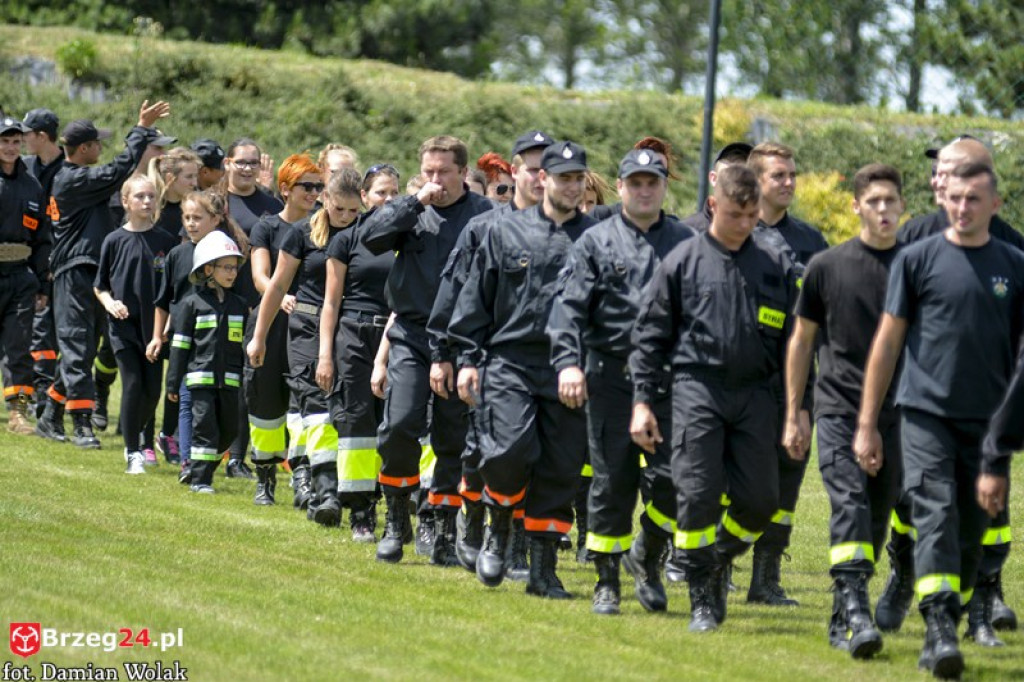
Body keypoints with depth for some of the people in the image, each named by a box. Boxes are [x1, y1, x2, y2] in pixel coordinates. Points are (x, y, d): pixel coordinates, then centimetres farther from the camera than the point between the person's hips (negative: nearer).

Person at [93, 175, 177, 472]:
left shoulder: (166, 241, 2)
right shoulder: (115, 241, -1)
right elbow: (99, 285, 7)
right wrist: (110, 302, -12)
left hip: (154, 324, 2)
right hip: (123, 324, -2)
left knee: (153, 389, 5)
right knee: (133, 385, -8)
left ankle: (136, 439, 29)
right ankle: (132, 453, 0)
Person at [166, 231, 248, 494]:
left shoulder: (239, 305, 13)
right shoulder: (193, 303, 0)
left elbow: (246, 344, 18)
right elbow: (180, 344, 1)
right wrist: (173, 382, -2)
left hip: (230, 380, 4)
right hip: (201, 377, -4)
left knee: (228, 431, 7)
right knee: (205, 427, -8)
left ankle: (203, 468, 24)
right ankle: (200, 479, -4)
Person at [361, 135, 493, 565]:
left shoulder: (484, 214, -1)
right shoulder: (410, 211, 9)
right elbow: (371, 237, -8)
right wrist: (415, 203, -13)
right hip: (411, 336, 1)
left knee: (452, 439, 4)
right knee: (399, 425, -12)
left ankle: (445, 533, 14)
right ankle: (396, 521, 5)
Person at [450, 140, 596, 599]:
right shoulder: (507, 232, 8)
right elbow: (476, 300, 11)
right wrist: (467, 358, 4)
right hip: (509, 362, -1)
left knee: (560, 469, 0)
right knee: (511, 451, -17)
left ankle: (543, 569, 8)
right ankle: (498, 529, 11)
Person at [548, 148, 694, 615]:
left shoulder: (686, 243, 10)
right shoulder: (596, 243, 5)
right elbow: (570, 306, -4)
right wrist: (568, 362, -19)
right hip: (611, 377, -1)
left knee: (671, 478, -8)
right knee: (612, 481, 3)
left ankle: (647, 557, 18)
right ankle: (607, 581, 14)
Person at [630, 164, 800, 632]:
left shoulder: (776, 268, 10)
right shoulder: (683, 262, 4)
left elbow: (792, 341, 14)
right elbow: (650, 335, 6)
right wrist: (642, 401, 0)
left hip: (754, 393, 2)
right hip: (697, 388, -2)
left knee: (760, 501, -3)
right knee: (698, 496, -7)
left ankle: (718, 562, 26)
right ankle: (703, 599, 5)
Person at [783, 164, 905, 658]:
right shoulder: (827, 266, 4)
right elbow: (801, 339, 12)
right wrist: (792, 416, 11)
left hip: (894, 414, 2)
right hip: (837, 408, -2)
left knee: (877, 517, 6)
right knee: (849, 505, -17)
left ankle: (841, 618, 18)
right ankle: (856, 613, -24)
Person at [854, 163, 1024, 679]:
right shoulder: (918, 259, 2)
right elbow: (887, 342, 5)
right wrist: (867, 424, 3)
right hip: (926, 411, -2)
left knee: (972, 529, 8)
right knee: (936, 518, -13)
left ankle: (966, 612, 23)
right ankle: (940, 632, -21)